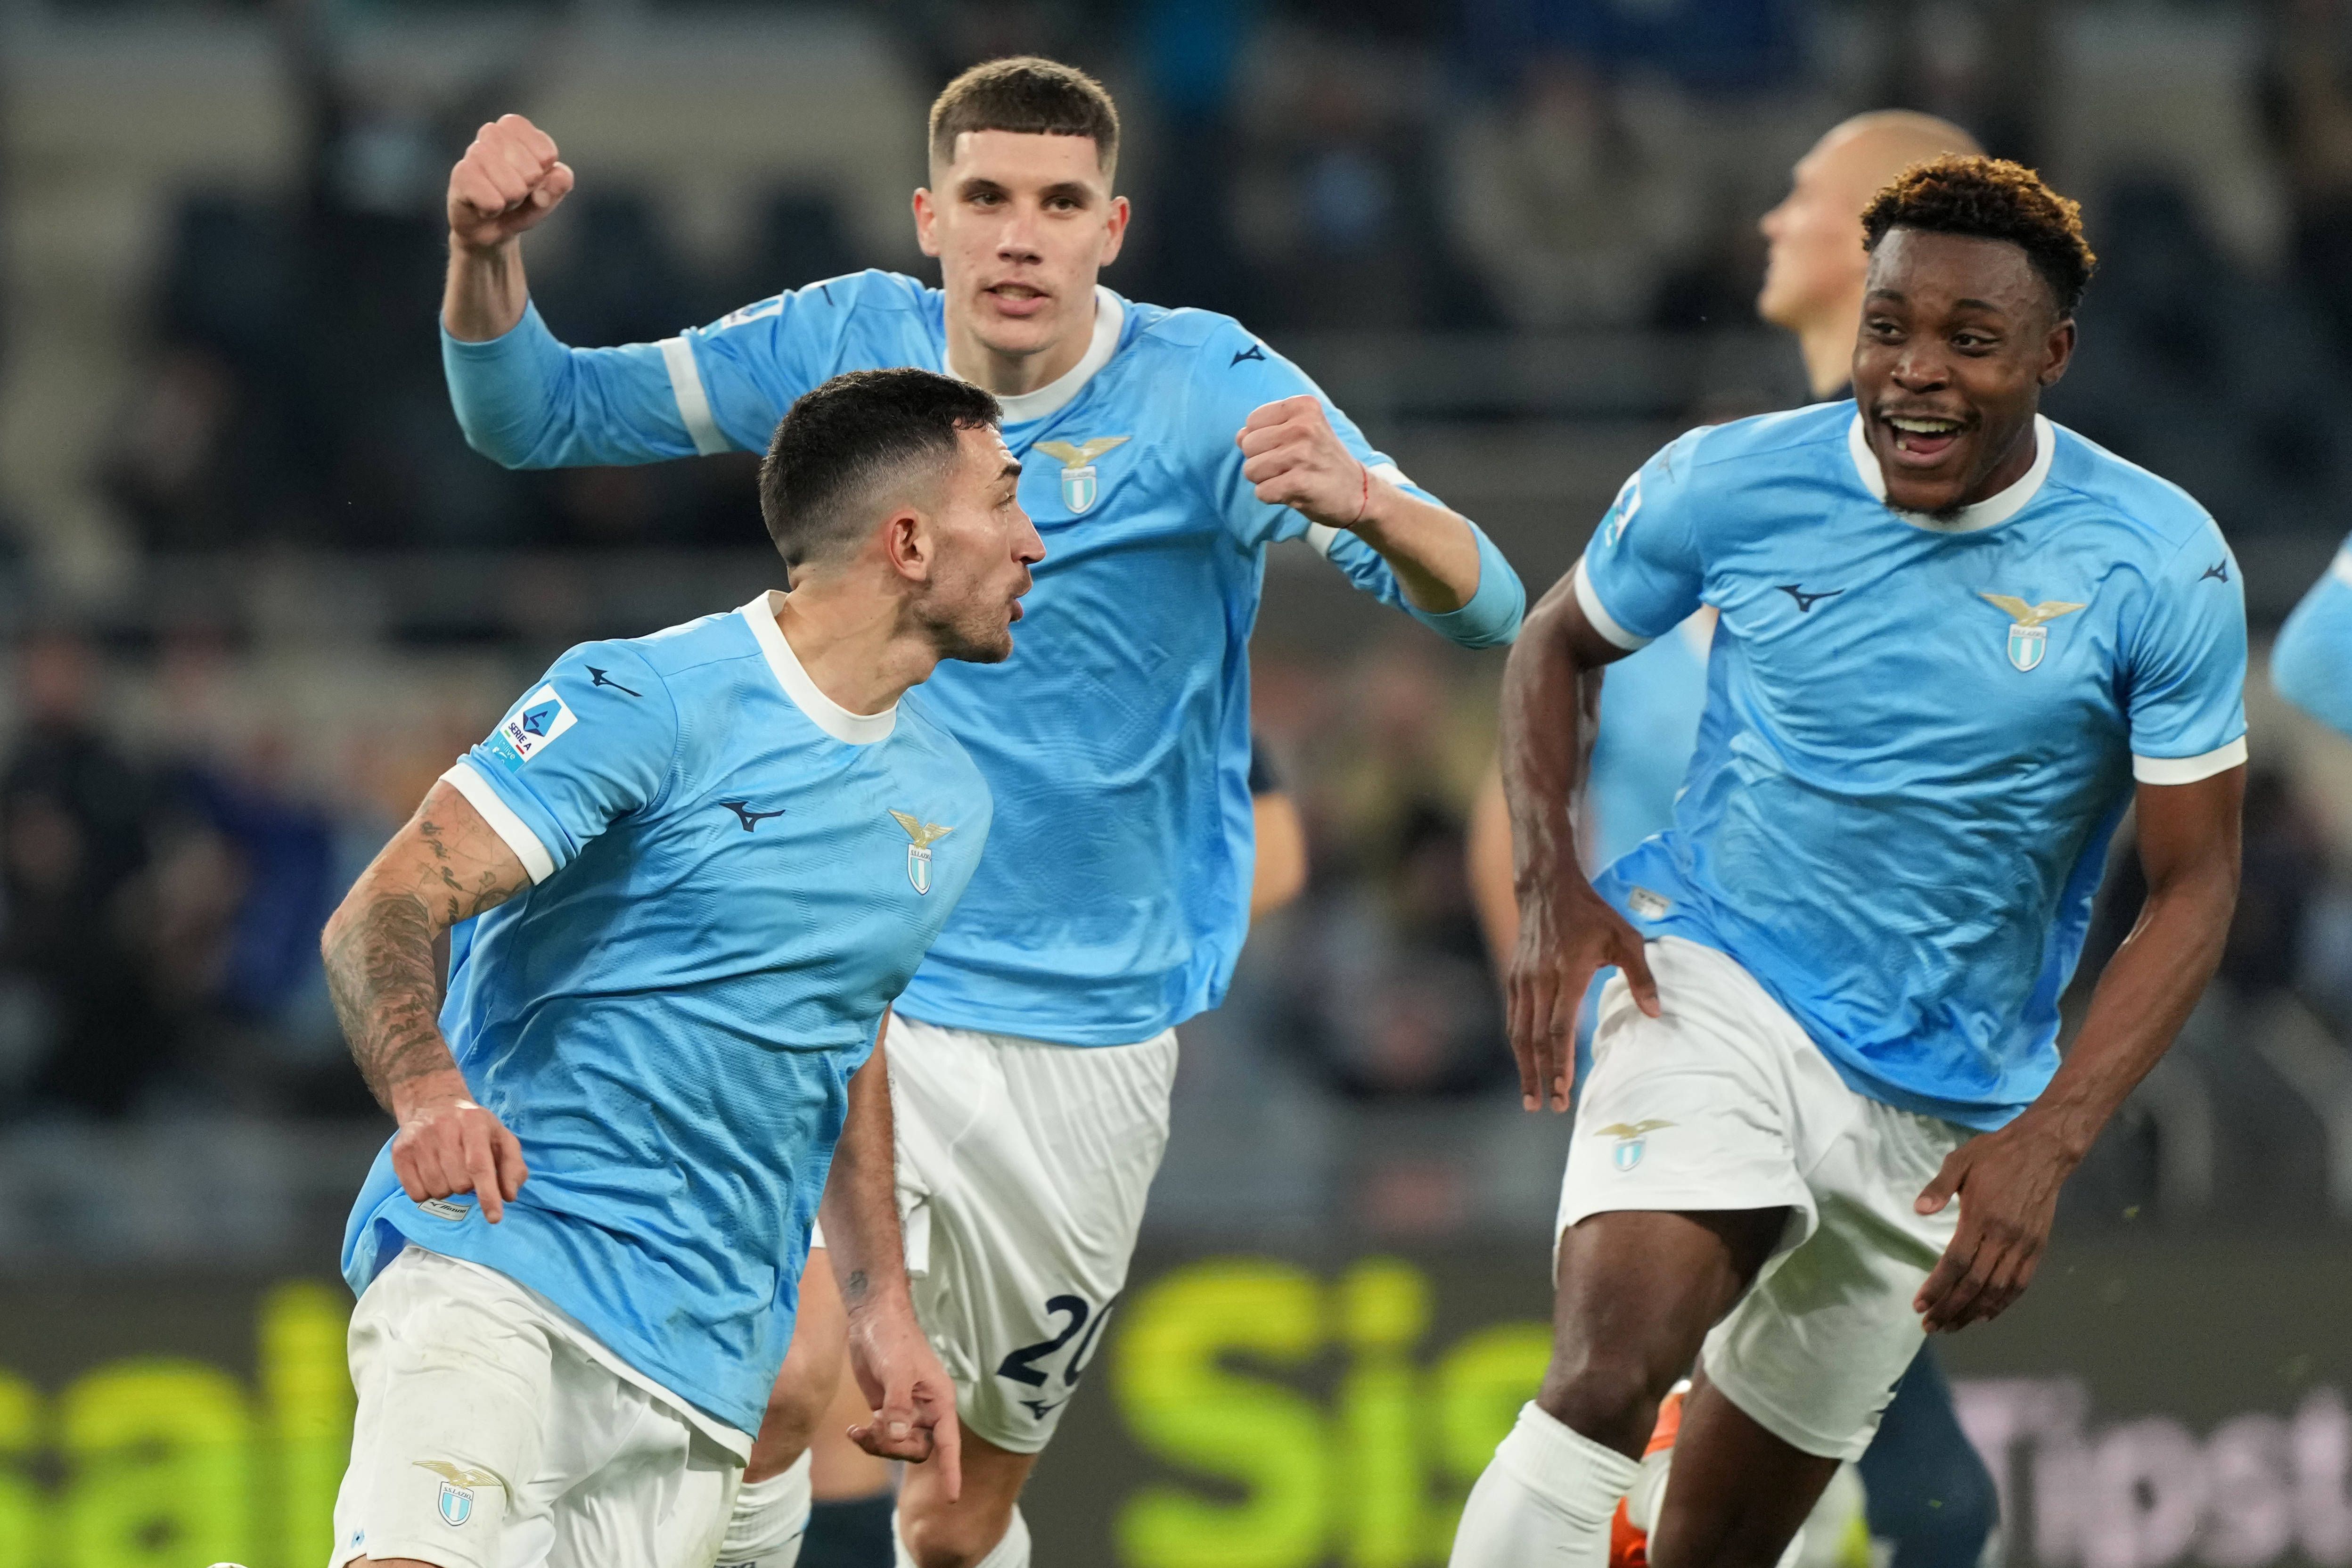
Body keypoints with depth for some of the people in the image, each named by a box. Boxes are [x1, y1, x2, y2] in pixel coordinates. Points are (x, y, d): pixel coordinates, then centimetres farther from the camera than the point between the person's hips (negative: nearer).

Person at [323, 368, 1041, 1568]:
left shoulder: (946, 800, 15)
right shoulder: (649, 702, -7)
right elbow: (381, 917, -11)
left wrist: (880, 1307, 22)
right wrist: (426, 1095, -31)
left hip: (705, 1363, 7)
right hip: (498, 1257, -7)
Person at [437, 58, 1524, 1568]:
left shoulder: (1208, 393, -10)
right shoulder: (844, 345, -3)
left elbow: (1483, 606, -20)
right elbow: (535, 417, 3)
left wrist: (1364, 504, -43)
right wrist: (488, 253, -18)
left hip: (1086, 1034, 0)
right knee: (777, 1383, -26)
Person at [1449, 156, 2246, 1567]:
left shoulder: (2160, 565, -10)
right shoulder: (1733, 484, -8)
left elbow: (2194, 885, -6)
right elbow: (1559, 643, 12)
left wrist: (2048, 1142, -18)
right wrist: (1553, 890, -6)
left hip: (1948, 1104, 1)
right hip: (1718, 984, -1)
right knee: (1606, 1381, -28)